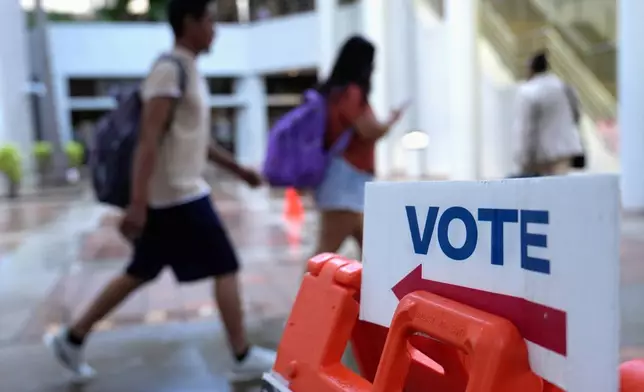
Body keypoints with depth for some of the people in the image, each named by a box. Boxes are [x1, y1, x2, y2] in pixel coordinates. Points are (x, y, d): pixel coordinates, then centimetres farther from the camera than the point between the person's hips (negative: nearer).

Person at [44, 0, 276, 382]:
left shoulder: (190, 71, 16)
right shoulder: (170, 69, -15)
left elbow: (199, 139, 23)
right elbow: (149, 140, -22)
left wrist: (239, 169, 23)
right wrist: (138, 204, -26)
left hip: (178, 193, 10)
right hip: (179, 196, -10)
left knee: (140, 273, 16)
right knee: (226, 268, -2)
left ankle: (72, 338, 27)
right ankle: (245, 358, 10)